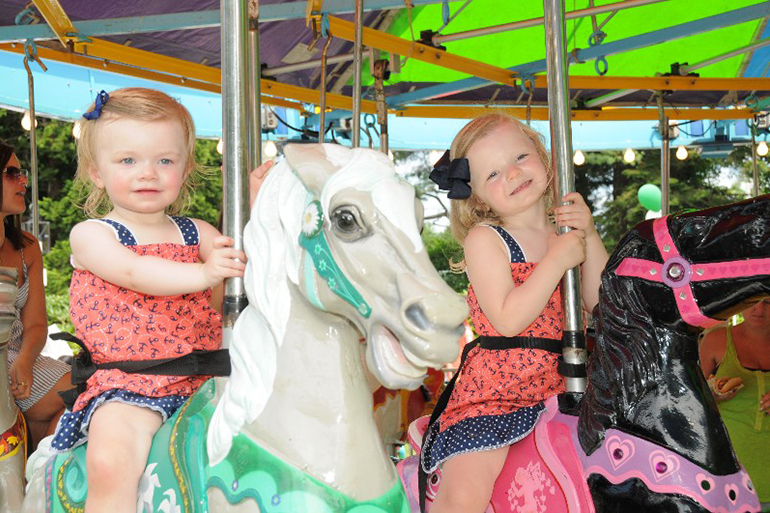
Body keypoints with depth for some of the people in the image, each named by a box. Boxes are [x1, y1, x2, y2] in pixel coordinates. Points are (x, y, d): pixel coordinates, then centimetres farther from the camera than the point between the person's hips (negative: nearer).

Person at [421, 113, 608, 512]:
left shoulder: (566, 231, 11)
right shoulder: (484, 239, -5)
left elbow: (603, 304, 3)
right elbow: (508, 319, -17)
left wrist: (589, 237, -6)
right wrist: (558, 260, -17)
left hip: (558, 385, 6)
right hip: (493, 389, -5)